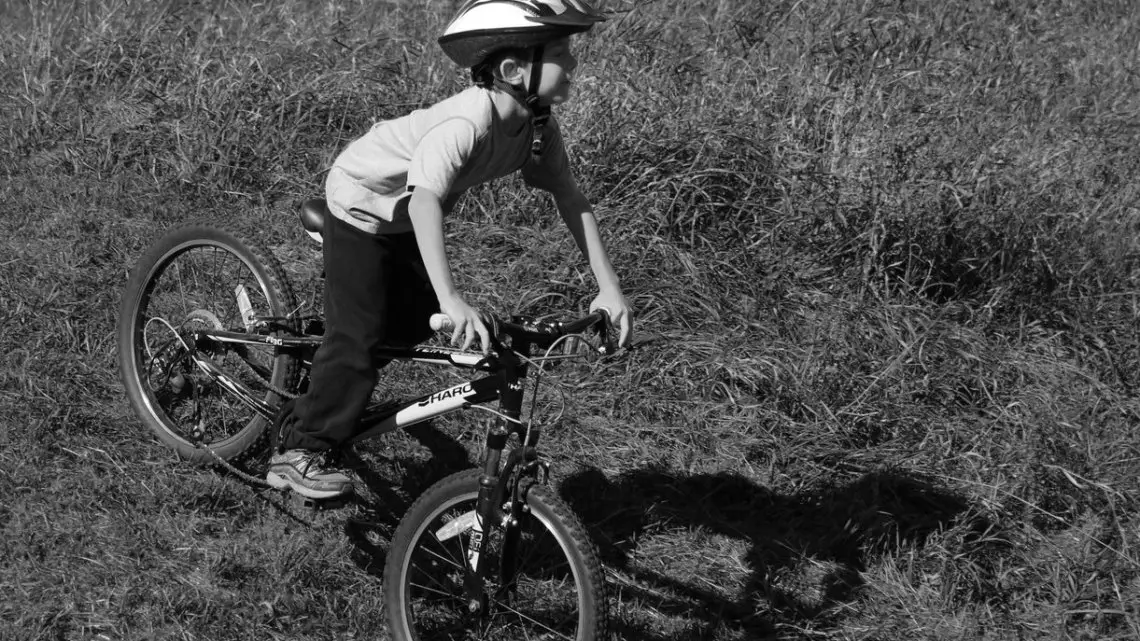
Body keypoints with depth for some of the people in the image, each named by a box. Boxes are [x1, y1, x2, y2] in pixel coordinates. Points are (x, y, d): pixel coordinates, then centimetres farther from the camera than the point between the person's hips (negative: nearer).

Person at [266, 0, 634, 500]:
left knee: (411, 328, 12)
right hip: (362, 208, -8)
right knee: (360, 340, -9)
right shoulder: (467, 122, -39)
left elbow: (570, 199, -11)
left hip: (406, 224, 8)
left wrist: (608, 288, -18)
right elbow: (424, 200, -51)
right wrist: (450, 298, -60)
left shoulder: (538, 126, -15)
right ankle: (301, 450, 5)